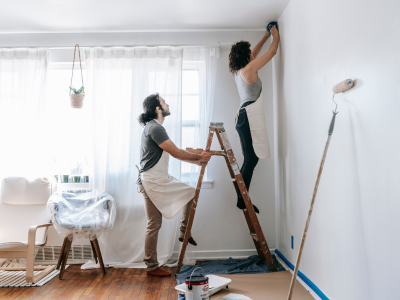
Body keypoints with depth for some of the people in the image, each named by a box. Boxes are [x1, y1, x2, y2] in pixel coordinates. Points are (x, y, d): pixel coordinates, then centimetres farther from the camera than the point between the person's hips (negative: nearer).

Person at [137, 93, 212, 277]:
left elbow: (174, 153, 19)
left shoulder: (155, 127, 17)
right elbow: (176, 153, -19)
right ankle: (151, 267, 13)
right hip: (151, 181, -10)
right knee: (154, 224, -1)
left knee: (191, 193, 14)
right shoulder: (154, 128, -16)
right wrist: (200, 157, -6)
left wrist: (196, 161, 13)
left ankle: (184, 232, 21)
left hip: (161, 179, 10)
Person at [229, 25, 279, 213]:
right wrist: (275, 35, 21)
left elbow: (254, 53, 34)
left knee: (250, 160, 10)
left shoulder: (238, 70, 17)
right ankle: (242, 200, -4)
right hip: (250, 117, -10)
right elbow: (272, 51, 3)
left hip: (243, 117, 10)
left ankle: (242, 198, 14)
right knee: (251, 159, -9)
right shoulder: (250, 68, -7)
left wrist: (266, 36, 40)